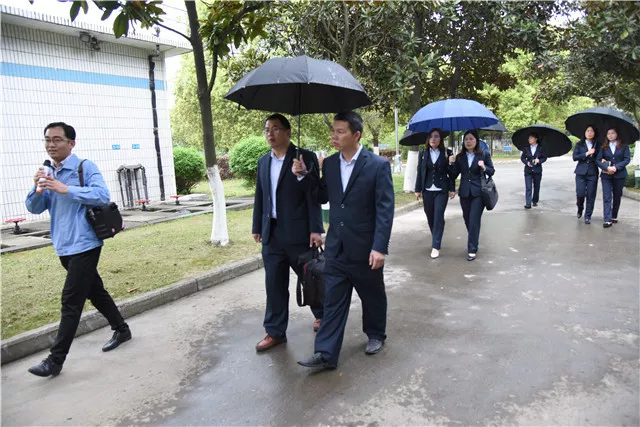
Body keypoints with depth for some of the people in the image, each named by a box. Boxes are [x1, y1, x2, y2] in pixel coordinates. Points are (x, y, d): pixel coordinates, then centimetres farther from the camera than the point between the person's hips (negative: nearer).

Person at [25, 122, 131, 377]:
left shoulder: (85, 167, -10)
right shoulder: (49, 174, 11)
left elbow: (102, 195, -24)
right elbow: (34, 208, 8)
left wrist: (66, 189, -30)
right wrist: (37, 187, -11)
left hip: (84, 245, -8)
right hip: (64, 247, 8)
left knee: (71, 302, -5)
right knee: (95, 291, 18)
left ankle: (55, 360, 3)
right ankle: (121, 330, 34)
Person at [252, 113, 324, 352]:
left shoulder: (305, 158, -8)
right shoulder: (263, 162, 11)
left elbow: (314, 195, -12)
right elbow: (260, 197, 14)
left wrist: (315, 229, -16)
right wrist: (257, 227, 14)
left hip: (298, 233, -5)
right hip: (272, 234, 5)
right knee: (274, 285, 10)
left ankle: (322, 314, 37)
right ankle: (275, 332, 22)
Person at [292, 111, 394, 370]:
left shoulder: (378, 165, -12)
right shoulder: (329, 164, 3)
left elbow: (385, 210, -14)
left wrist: (380, 247, -19)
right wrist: (304, 176, -2)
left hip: (365, 248, -3)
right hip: (336, 248, 4)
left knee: (373, 296, 17)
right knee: (332, 300, 5)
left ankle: (375, 334, 41)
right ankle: (326, 354, 10)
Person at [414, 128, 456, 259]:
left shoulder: (447, 153, -1)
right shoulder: (423, 153, 4)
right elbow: (420, 172, 6)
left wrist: (452, 189, -3)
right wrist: (418, 189, 4)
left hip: (441, 190, -3)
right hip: (427, 190, 3)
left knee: (438, 217, -8)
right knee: (430, 216, 9)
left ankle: (436, 246, -6)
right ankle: (436, 239, 30)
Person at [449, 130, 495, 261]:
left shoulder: (484, 155, 0)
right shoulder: (460, 157, 5)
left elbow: (492, 171, 5)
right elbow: (453, 176, 4)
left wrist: (484, 167, -15)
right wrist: (451, 164, -13)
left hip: (478, 192, -3)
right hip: (464, 193, 3)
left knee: (474, 220, -9)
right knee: (467, 219, 11)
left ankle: (472, 249, -4)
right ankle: (473, 242, 35)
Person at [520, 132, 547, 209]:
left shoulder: (541, 148, 0)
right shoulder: (526, 148, 3)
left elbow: (544, 157, 4)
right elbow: (522, 157, 8)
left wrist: (539, 160, -16)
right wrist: (526, 162, -10)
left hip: (537, 170, 0)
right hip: (528, 170, 0)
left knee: (536, 187, 10)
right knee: (528, 187, -9)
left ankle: (535, 201, 28)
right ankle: (528, 203, -12)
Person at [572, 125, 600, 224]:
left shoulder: (597, 145, 10)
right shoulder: (579, 144, 6)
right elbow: (575, 157, -4)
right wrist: (587, 154, -12)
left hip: (593, 173, 1)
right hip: (581, 172, -1)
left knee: (591, 195, -1)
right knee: (580, 194, -8)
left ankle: (588, 216, 9)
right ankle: (580, 209, 23)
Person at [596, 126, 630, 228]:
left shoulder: (624, 146, 2)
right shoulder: (604, 147, 4)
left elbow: (627, 159, -4)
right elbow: (598, 160, -2)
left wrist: (616, 167, -16)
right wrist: (607, 168, -17)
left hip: (620, 175, 0)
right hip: (606, 175, 0)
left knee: (617, 197, 11)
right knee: (607, 197, -8)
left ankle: (614, 216, 26)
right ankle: (607, 220, -12)